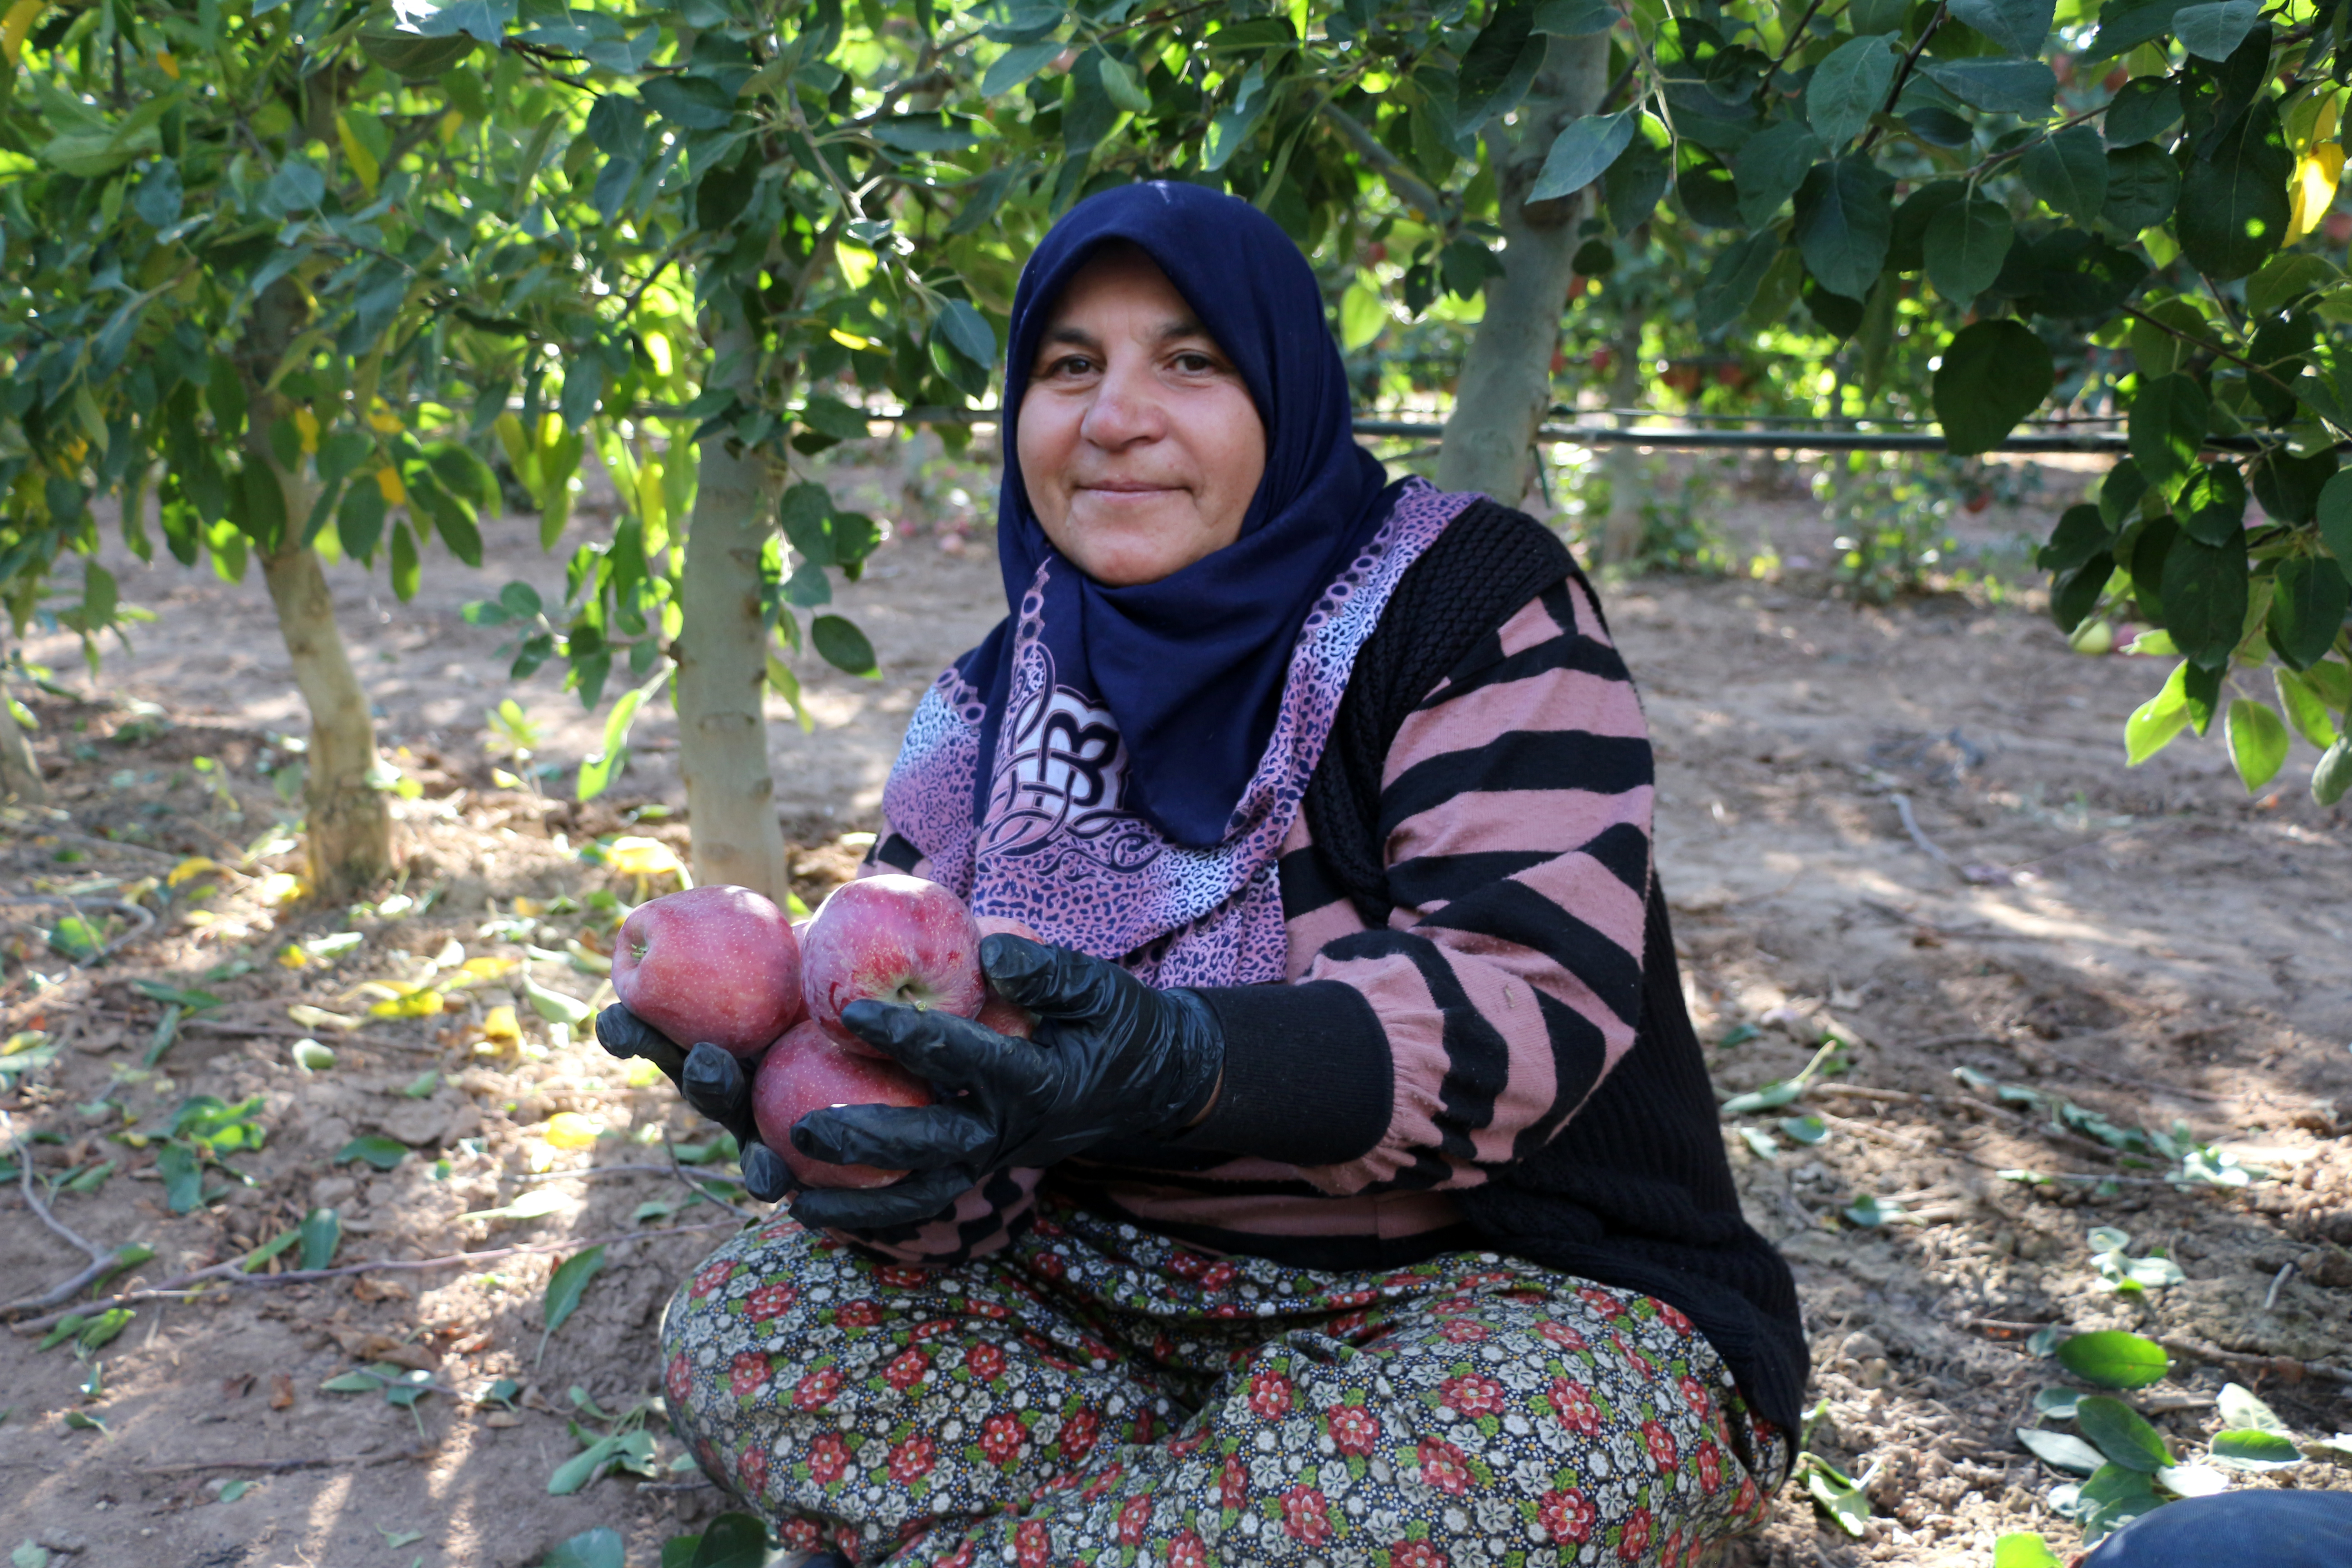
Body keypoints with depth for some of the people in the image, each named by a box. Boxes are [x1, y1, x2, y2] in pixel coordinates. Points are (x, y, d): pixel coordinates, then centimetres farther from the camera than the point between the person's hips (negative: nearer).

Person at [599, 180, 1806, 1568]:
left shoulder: (1465, 598, -9)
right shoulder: (999, 712, 4)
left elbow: (1536, 995, -22)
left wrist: (1181, 1063, -39)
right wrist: (846, 1117, -26)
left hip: (1506, 1288, -4)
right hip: (1127, 1286, 5)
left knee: (1504, 1450, -37)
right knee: (741, 1334, -13)